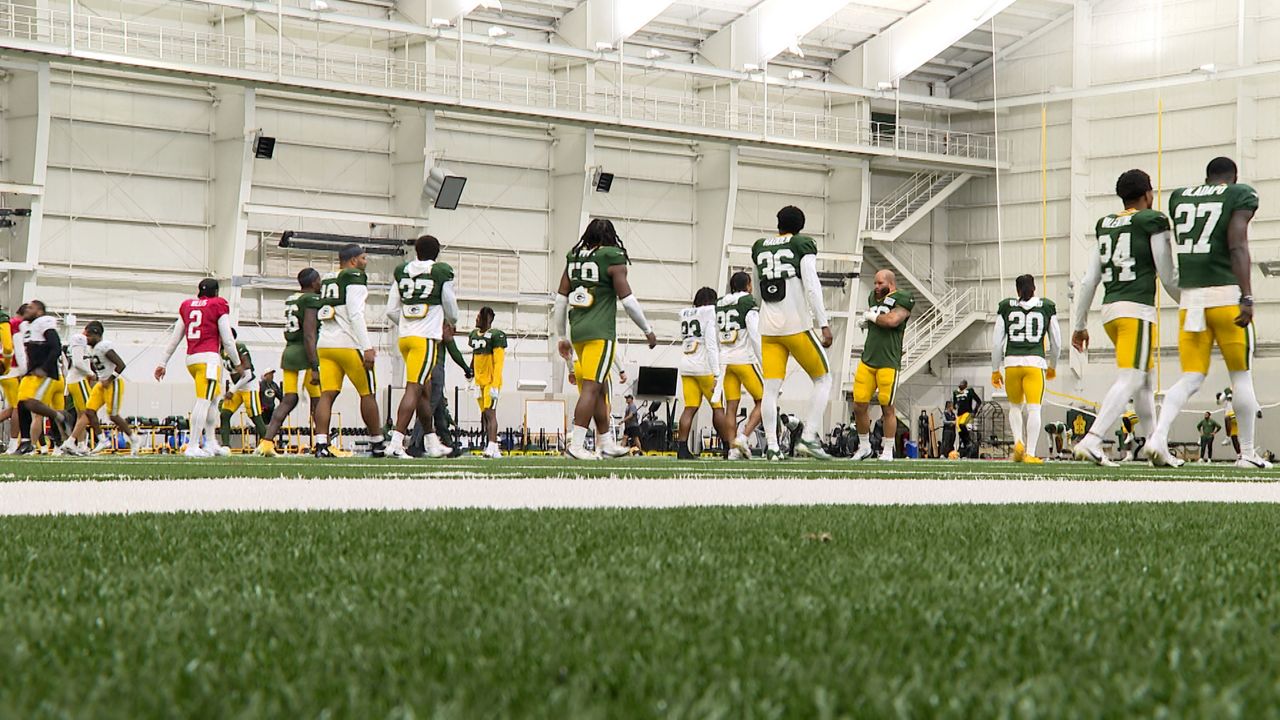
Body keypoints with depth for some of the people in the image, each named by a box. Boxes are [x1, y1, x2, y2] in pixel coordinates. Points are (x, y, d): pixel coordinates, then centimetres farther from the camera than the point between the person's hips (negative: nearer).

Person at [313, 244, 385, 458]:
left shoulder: (327, 280, 18)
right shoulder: (355, 277, -6)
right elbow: (355, 315, -15)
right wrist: (367, 347, -17)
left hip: (325, 344, 7)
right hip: (348, 344, -7)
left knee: (327, 395, -1)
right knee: (367, 393, 5)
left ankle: (321, 443, -13)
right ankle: (377, 444, 13)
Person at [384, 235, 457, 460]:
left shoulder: (401, 272, 10)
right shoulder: (442, 273, -4)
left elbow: (391, 310, 12)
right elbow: (451, 310, 5)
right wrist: (451, 323, 28)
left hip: (405, 337, 6)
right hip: (427, 338, -6)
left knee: (425, 390, 16)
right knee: (414, 389, -10)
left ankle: (432, 443, 24)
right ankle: (396, 443, -19)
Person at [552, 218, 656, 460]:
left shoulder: (574, 258, 12)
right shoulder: (613, 259, -5)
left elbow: (561, 300, 13)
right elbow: (627, 300, -7)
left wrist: (561, 336, 21)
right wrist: (648, 330, 5)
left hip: (577, 330, 7)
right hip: (600, 332, -7)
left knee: (600, 389, 15)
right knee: (591, 388, -9)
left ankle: (606, 444, 21)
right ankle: (576, 444, -15)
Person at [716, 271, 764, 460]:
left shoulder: (719, 305, 12)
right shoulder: (749, 302, -6)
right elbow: (755, 335, -13)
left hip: (725, 360, 6)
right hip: (745, 359, -6)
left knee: (731, 406, 5)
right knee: (762, 401, 4)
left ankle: (733, 449, 0)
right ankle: (744, 436, -12)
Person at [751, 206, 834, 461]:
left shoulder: (759, 248, 12)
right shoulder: (803, 245, -2)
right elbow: (812, 287, -11)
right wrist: (824, 324, -11)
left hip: (768, 328, 4)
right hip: (797, 325, -4)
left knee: (771, 388, 2)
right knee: (823, 379, 8)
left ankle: (772, 447, -2)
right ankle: (808, 437, -3)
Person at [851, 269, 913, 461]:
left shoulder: (901, 300, -7)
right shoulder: (874, 298, 14)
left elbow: (892, 321, -24)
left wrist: (871, 316, -8)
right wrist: (865, 321, 12)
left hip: (888, 363, -6)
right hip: (867, 360, 6)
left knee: (887, 408, 0)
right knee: (859, 406, 4)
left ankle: (888, 451, 10)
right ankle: (864, 446, 20)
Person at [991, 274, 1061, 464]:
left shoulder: (1006, 307, 8)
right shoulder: (1047, 306, 8)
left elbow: (997, 342, 6)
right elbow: (1056, 343, 13)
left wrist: (995, 370, 15)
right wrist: (1053, 366, 29)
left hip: (1012, 362, 1)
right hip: (1036, 361, -1)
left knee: (1015, 406, 20)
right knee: (1033, 409, -3)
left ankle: (1018, 441, -1)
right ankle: (1030, 454, -11)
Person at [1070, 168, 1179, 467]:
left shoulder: (1105, 225, 15)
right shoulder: (1153, 222, -3)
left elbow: (1089, 282, 13)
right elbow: (1168, 278, -2)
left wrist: (1080, 325, 19)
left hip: (1110, 310, 7)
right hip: (1137, 309, -7)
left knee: (1145, 381, 18)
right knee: (1129, 380, -12)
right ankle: (1091, 441, -25)